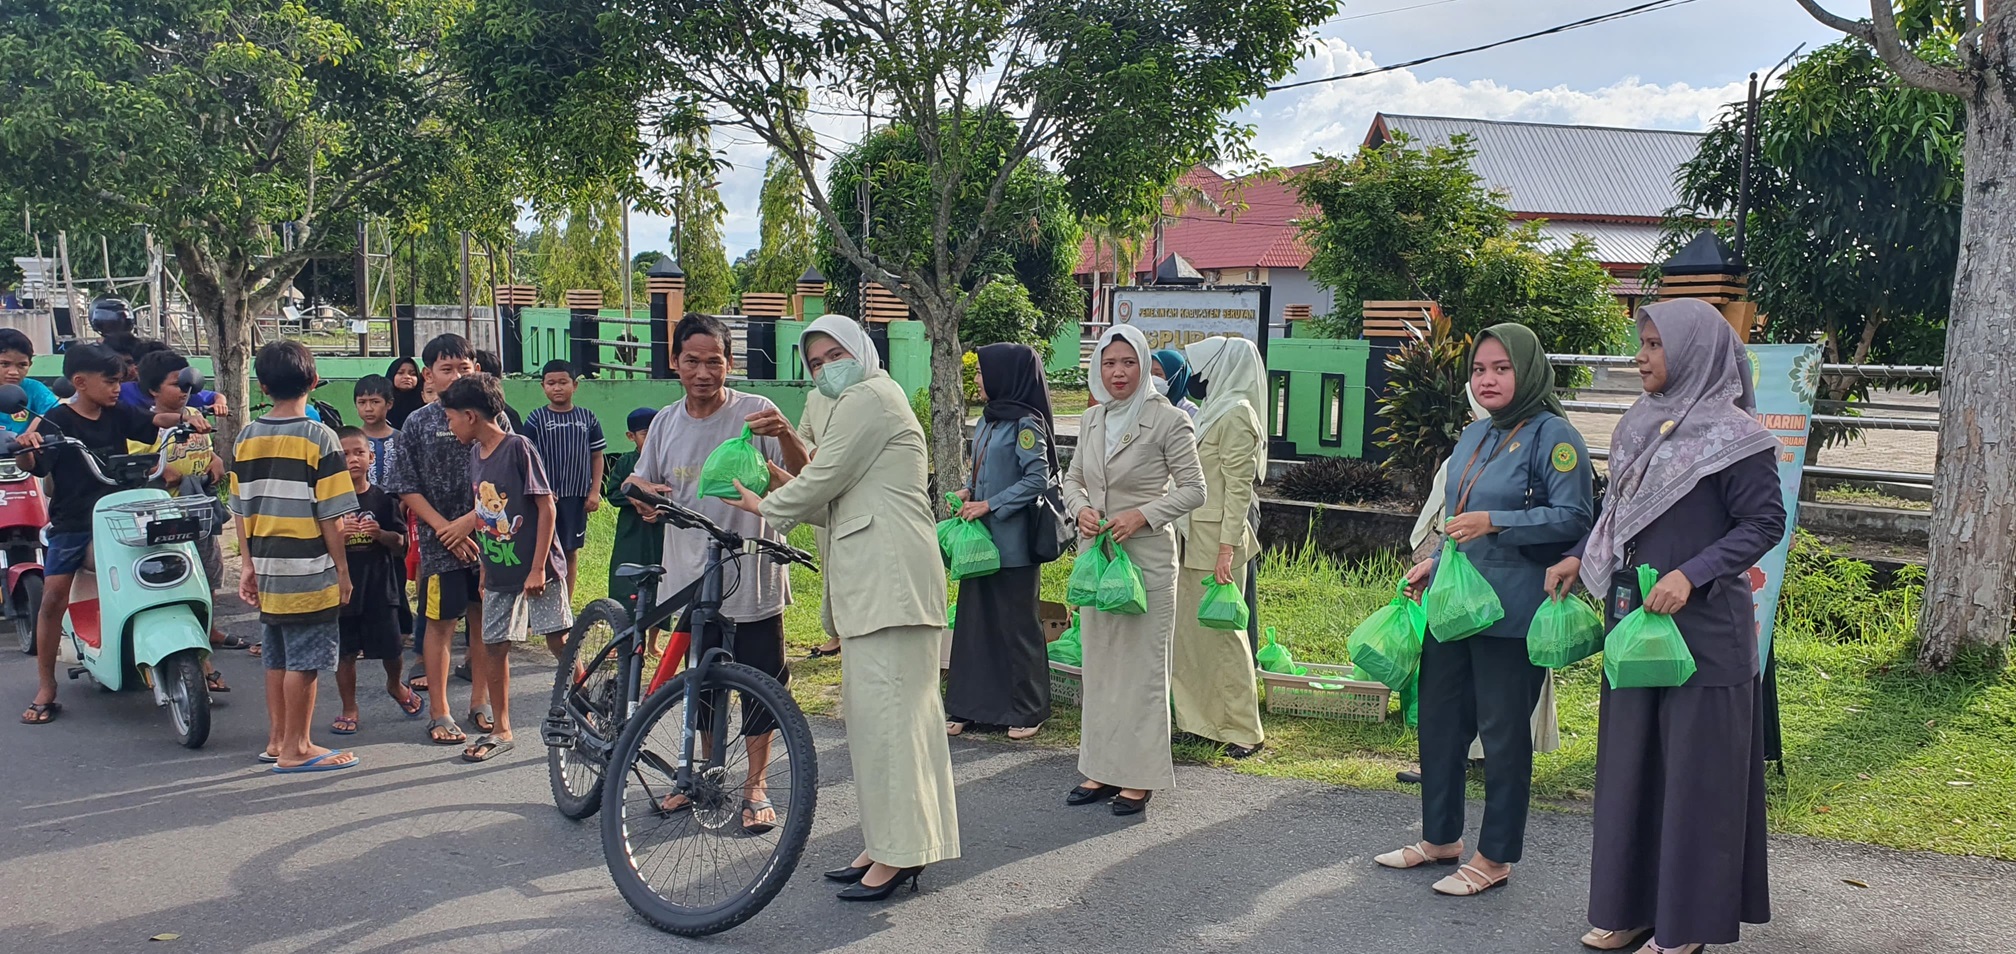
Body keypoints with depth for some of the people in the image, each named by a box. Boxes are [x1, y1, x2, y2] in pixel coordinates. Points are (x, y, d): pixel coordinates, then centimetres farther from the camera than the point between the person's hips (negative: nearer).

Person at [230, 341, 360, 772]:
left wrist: (248, 562, 15)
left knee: (277, 657, 16)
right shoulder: (318, 437, -11)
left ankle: (277, 738, 25)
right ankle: (296, 749, 5)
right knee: (304, 662, 0)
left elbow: (241, 509, 9)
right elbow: (330, 515, -12)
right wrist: (342, 568, -4)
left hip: (268, 570, 6)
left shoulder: (248, 437, 6)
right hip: (309, 572, -6)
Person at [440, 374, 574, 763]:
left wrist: (538, 568, -17)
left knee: (559, 642, -3)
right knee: (493, 646, 6)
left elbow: (547, 508, -15)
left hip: (536, 570, -7)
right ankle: (501, 731, 16)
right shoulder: (475, 453, 8)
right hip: (499, 571, 7)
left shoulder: (518, 448, -14)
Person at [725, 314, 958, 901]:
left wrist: (765, 505, 7)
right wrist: (789, 489, 10)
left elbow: (823, 480, -9)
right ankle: (889, 845, 17)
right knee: (871, 704, 11)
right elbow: (836, 500, 24)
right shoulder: (866, 401, 27)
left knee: (885, 703, -11)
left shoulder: (868, 397, -6)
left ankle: (899, 854, -10)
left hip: (889, 571, -11)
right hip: (871, 575, 11)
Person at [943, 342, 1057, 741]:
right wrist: (968, 491, 3)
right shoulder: (988, 420, 12)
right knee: (974, 620, 11)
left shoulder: (1026, 423, -13)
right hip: (982, 538, 8)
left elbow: (1038, 478, -18)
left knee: (1017, 625, 2)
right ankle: (966, 706, 19)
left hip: (1013, 543, -8)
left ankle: (1028, 711, 14)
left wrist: (990, 505, -18)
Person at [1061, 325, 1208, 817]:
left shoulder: (1168, 420, -10)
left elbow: (1194, 489, -9)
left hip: (1146, 553, -6)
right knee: (1099, 661, 11)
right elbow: (1073, 479, 16)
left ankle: (1138, 778, 7)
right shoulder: (1093, 420, 8)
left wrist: (1142, 515, -19)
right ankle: (1102, 769, 21)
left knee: (1141, 662, -1)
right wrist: (1081, 509, -5)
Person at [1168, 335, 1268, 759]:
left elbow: (1239, 488, -17)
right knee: (1189, 628, 11)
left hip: (1217, 539, -9)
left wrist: (1227, 549, -21)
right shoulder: (1214, 411, 16)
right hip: (1193, 539, 9)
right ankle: (1199, 716, 19)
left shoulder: (1236, 414, -12)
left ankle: (1243, 729, 2)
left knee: (1220, 629, -5)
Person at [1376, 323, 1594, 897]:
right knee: (1439, 717, 15)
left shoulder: (1552, 436, -11)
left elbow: (1572, 519, -17)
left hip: (1511, 612, -8)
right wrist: (1435, 563, 16)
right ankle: (1440, 837, 31)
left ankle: (1496, 856, 16)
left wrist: (1493, 522, -21)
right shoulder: (1474, 436, 14)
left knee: (1503, 732, 3)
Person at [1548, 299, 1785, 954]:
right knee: (1631, 758, 12)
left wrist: (1691, 574, -23)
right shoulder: (1639, 427, 10)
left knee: (1693, 766, 1)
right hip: (1633, 617, 7)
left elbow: (1766, 523, -13)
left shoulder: (1732, 435, -11)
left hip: (1702, 627, -7)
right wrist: (1582, 558, 5)